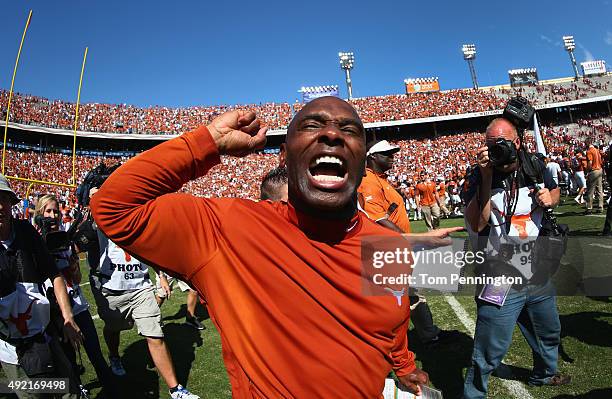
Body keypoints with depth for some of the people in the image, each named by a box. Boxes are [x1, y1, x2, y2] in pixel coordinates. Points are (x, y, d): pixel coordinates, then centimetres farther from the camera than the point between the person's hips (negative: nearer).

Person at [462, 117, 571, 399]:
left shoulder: (535, 166, -1)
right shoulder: (478, 177, -15)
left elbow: (555, 191, 20)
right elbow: (476, 224, -27)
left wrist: (550, 198, -5)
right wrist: (487, 177, -31)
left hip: (539, 275, 6)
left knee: (549, 333, 29)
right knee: (489, 352, -3)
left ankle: (544, 374, 57)